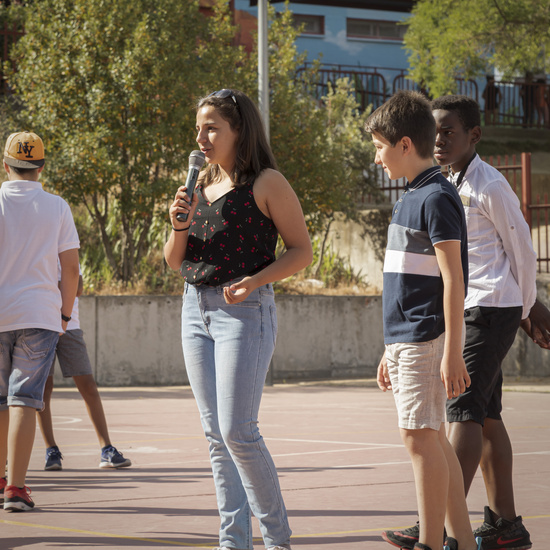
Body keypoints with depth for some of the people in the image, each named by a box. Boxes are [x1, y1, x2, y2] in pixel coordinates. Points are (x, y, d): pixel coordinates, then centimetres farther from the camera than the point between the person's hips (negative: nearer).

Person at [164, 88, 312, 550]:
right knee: (215, 434, 7)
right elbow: (175, 262, 17)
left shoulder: (266, 183, -6)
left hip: (245, 310, -7)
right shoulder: (200, 185, 14)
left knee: (238, 431, -10)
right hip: (196, 309, 7)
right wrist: (179, 226, -3)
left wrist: (254, 280, -19)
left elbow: (302, 251, -6)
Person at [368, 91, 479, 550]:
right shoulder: (410, 198, 16)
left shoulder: (437, 198, -13)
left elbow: (453, 281, -17)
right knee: (433, 439, 10)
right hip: (406, 340, 9)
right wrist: (392, 351, 22)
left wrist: (452, 353, -21)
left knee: (421, 437, -9)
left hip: (426, 339, -9)